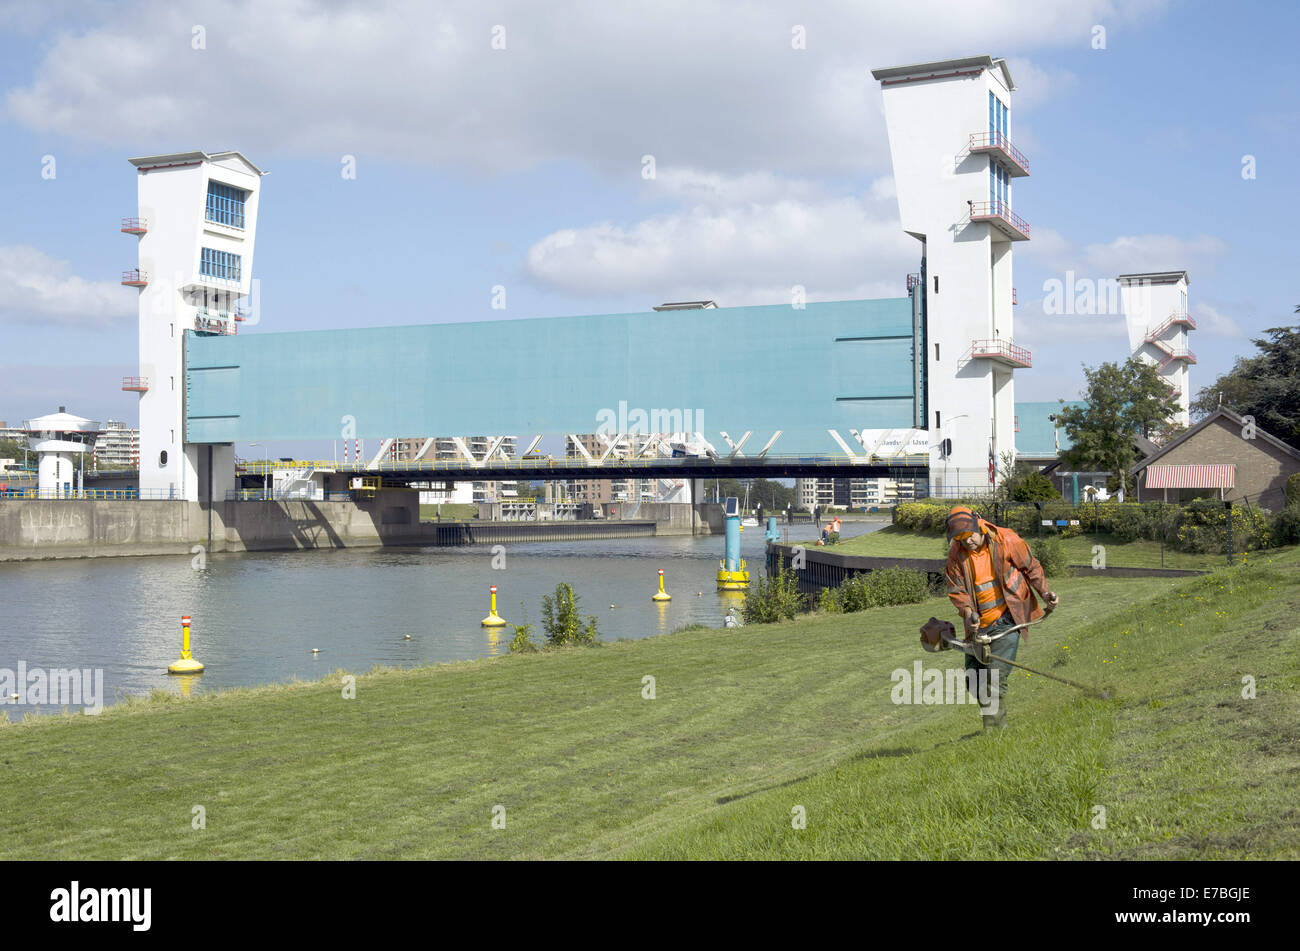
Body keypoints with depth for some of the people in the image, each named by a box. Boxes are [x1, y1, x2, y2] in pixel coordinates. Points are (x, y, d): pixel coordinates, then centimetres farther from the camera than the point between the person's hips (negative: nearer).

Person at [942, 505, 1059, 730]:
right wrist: (968, 612, -19)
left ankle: (993, 730, -11)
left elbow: (1031, 567, 5)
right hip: (978, 625, 4)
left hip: (1006, 619, -4)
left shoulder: (1006, 540, -8)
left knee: (996, 676, -15)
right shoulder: (956, 554, -2)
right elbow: (956, 589, -2)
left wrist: (1045, 593, -3)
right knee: (973, 678, 8)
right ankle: (998, 723, 26)